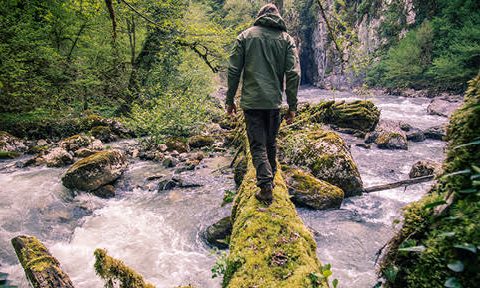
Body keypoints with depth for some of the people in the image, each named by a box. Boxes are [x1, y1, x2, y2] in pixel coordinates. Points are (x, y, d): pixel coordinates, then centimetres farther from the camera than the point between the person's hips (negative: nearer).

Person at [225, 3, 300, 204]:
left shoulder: (245, 36, 4)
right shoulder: (287, 39, 6)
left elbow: (234, 70, 0)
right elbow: (293, 74, -1)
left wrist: (230, 100, 7)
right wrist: (292, 106, 2)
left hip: (251, 101, -2)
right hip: (274, 102, 2)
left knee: (258, 145, 1)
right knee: (271, 144, 18)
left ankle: (266, 186, -11)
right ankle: (269, 179, 31)